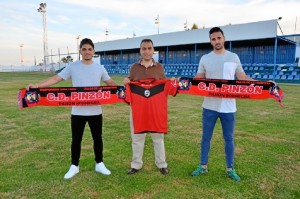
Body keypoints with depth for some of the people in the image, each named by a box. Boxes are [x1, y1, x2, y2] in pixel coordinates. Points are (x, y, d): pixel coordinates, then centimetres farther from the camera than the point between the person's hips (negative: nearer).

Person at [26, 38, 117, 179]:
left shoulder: (99, 68, 3)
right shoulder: (72, 67, -2)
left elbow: (110, 82, 11)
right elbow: (56, 78, -6)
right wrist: (37, 86, -16)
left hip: (95, 111, 1)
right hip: (77, 112, -1)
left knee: (97, 138, 12)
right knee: (76, 139, 10)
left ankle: (99, 164, 29)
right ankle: (74, 166, 29)